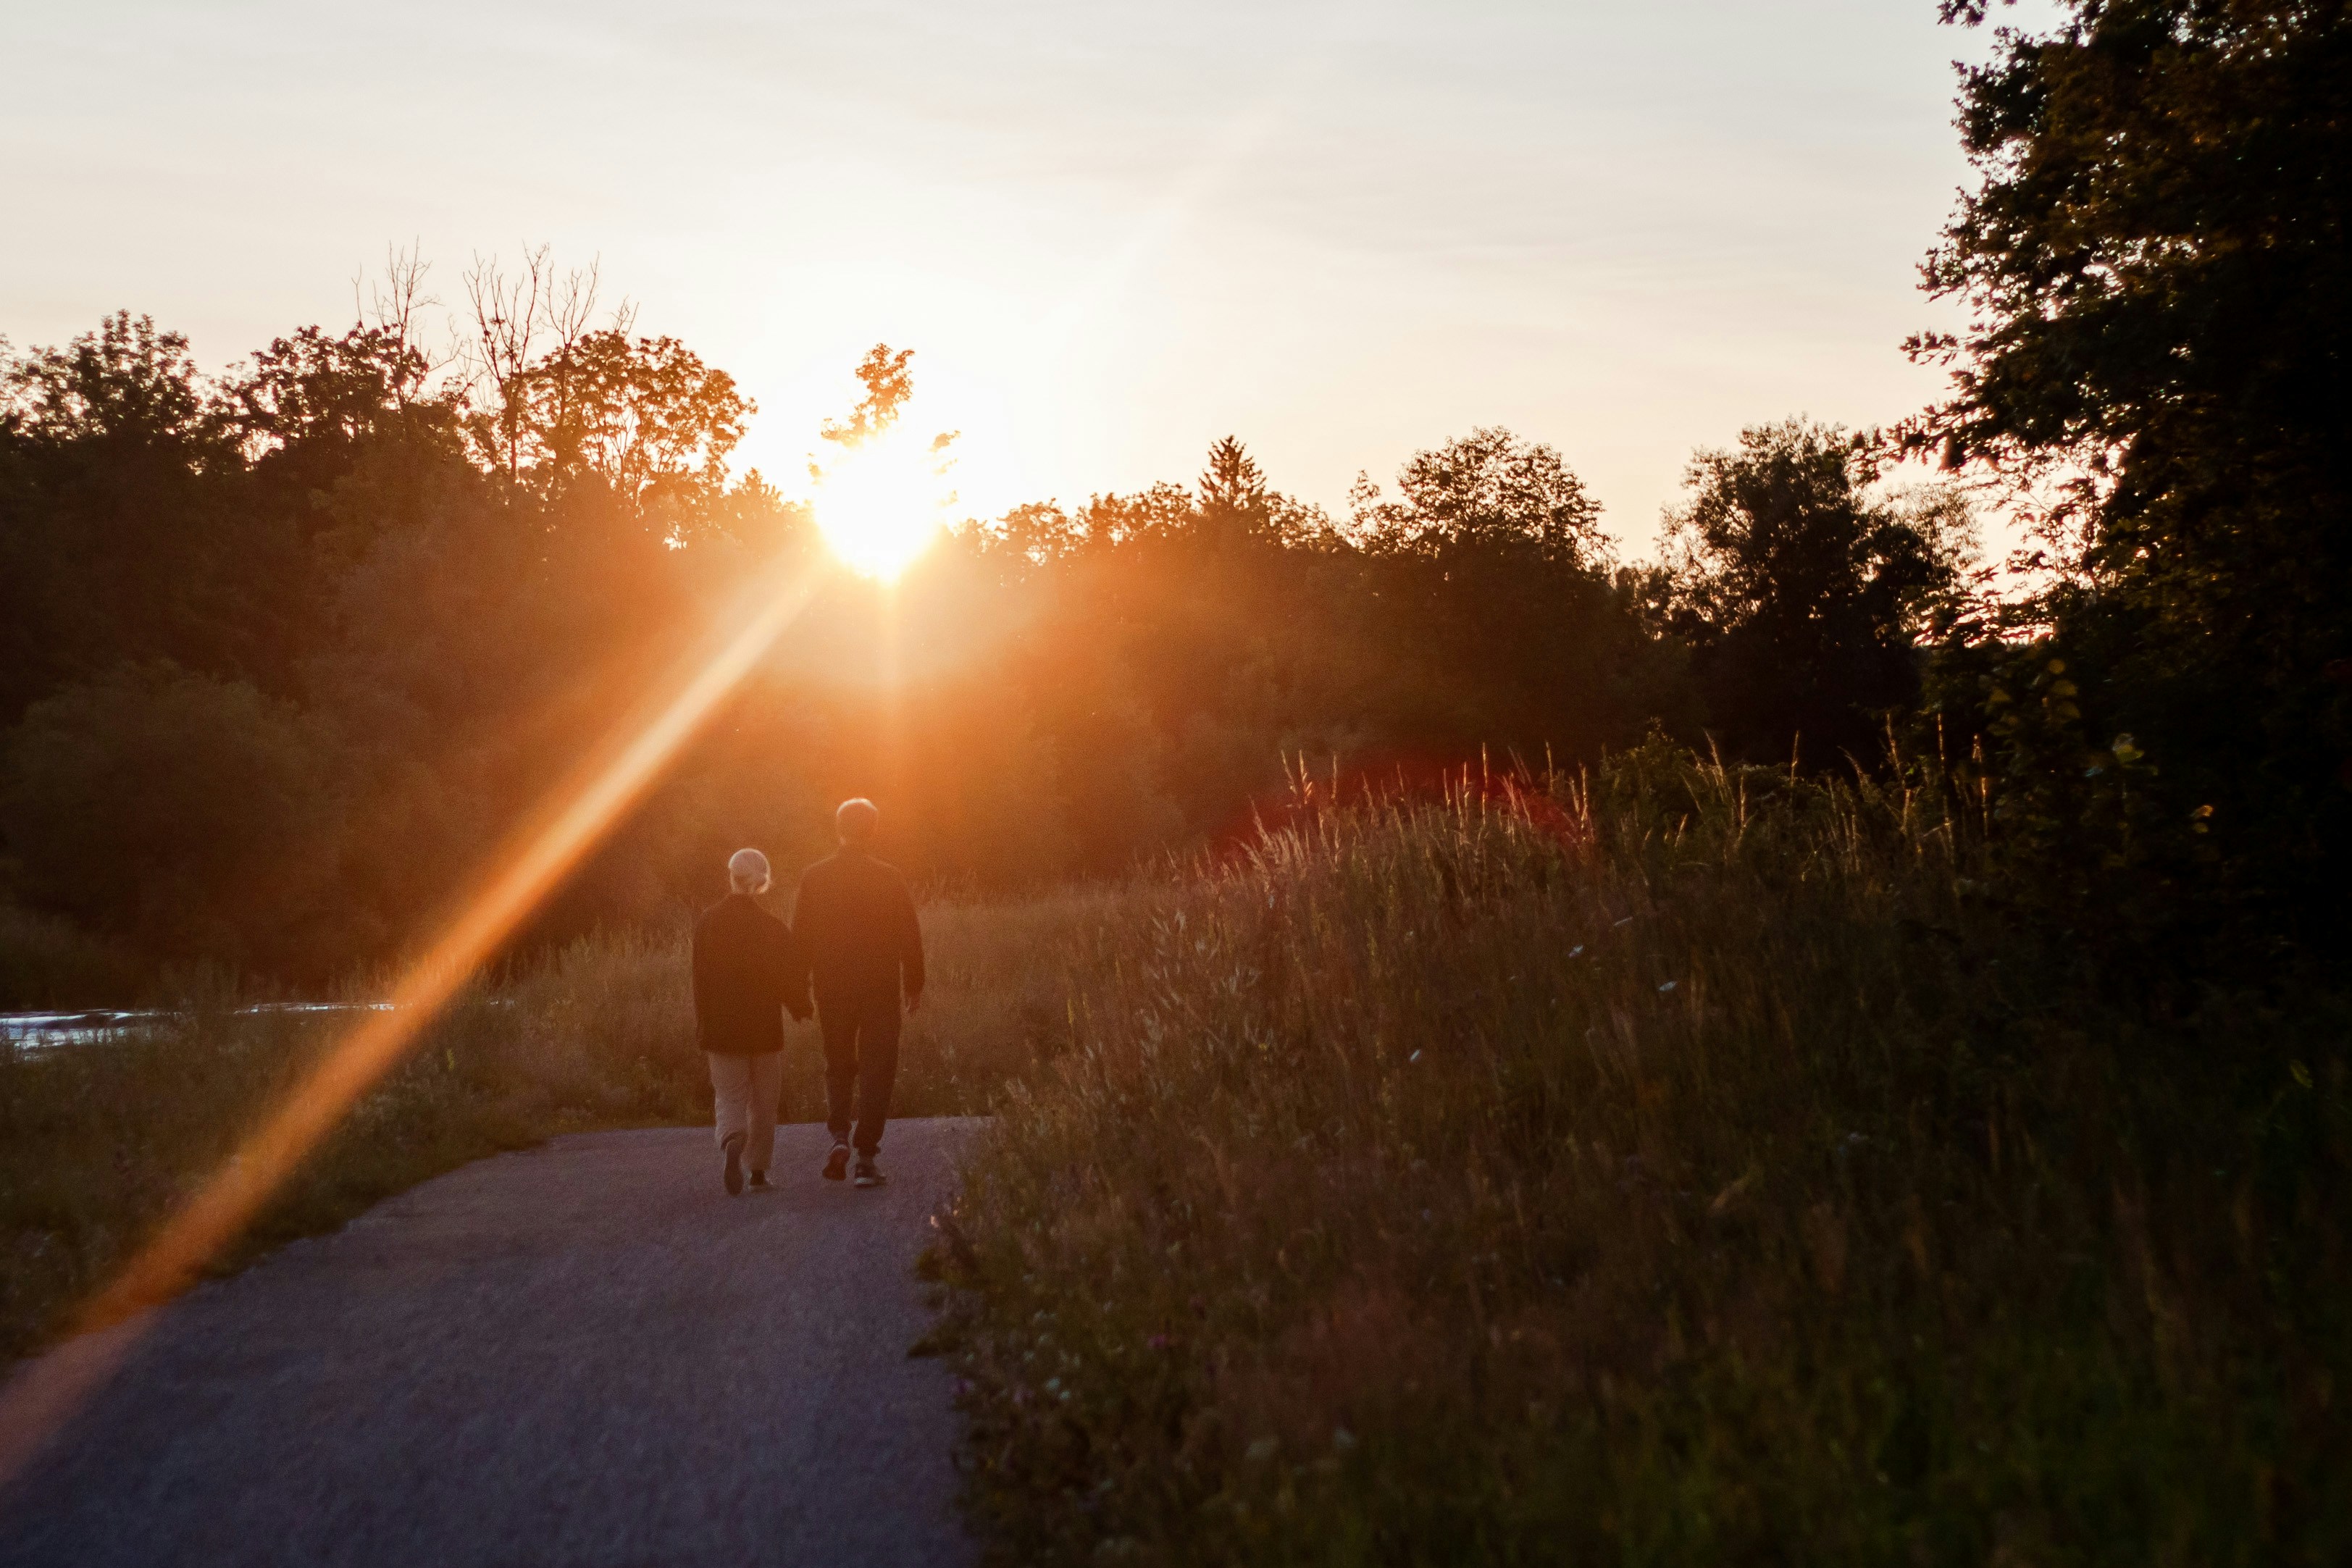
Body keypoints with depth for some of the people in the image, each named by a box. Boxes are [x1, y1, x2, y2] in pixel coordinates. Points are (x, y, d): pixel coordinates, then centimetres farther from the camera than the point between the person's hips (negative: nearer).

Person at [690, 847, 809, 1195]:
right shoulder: (774, 927, -11)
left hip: (720, 1027, 1)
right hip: (765, 1027, -1)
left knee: (730, 1098, 6)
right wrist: (800, 1007, 14)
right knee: (763, 1102, 13)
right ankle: (758, 1171, 15)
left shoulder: (707, 922, -5)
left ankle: (732, 1142, -24)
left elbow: (701, 978, 1)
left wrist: (704, 1026, 10)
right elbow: (791, 981, -7)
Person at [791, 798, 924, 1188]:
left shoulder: (813, 877, -2)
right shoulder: (888, 879, -7)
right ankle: (866, 1158, -1)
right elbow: (910, 937, -3)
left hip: (832, 990, 2)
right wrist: (914, 985, 8)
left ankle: (839, 1135, -2)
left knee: (838, 1067, 18)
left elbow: (800, 937, 1)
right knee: (876, 1072, 4)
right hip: (881, 989, -2)